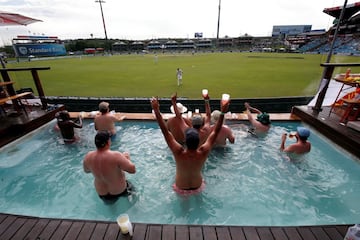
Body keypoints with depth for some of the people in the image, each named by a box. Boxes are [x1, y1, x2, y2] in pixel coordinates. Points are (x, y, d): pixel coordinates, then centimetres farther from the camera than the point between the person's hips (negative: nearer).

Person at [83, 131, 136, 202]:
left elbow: (86, 170, 4)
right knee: (131, 185, 27)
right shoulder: (115, 156, -33)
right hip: (119, 192, -4)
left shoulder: (88, 156, -17)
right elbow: (133, 170, -27)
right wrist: (127, 158, -11)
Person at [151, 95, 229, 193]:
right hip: (197, 187, 1)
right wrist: (223, 112, -27)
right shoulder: (203, 152, -34)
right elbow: (216, 131, -26)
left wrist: (156, 110, -34)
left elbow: (165, 131, -34)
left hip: (181, 188, -1)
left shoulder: (178, 153, -38)